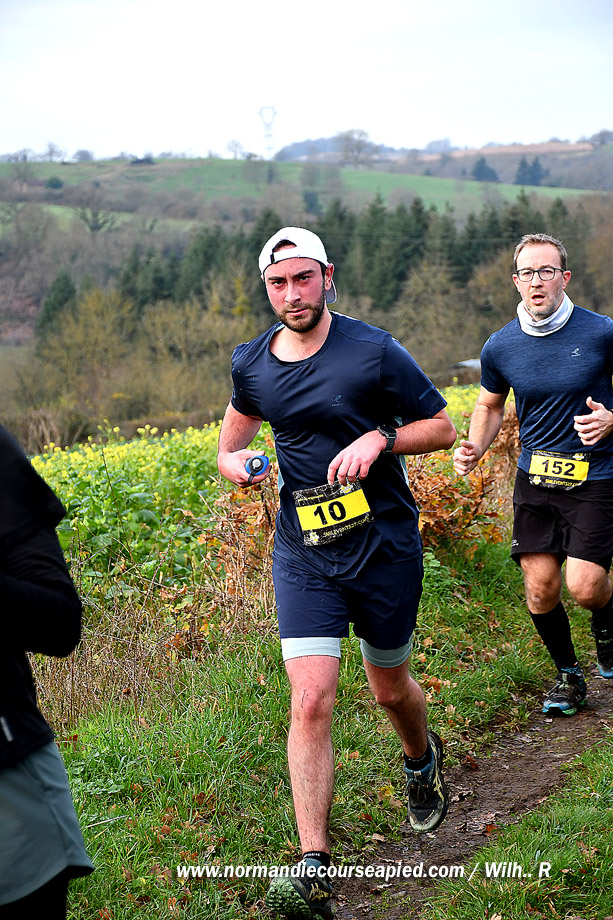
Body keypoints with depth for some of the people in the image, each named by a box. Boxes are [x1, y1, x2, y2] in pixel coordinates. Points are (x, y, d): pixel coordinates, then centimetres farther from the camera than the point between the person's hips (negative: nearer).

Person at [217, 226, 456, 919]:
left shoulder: (374, 352, -9)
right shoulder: (251, 365, 3)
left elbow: (442, 427, -1)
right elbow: (229, 447, 18)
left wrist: (379, 438, -18)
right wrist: (236, 463, -6)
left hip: (385, 549, -2)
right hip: (304, 556, 2)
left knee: (390, 690, 15)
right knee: (310, 702, -10)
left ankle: (422, 760, 51)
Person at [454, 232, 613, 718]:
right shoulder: (500, 347, 0)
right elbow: (490, 406, 16)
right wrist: (474, 449, -2)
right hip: (535, 478, 3)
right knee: (540, 587, 0)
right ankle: (568, 675, 24)